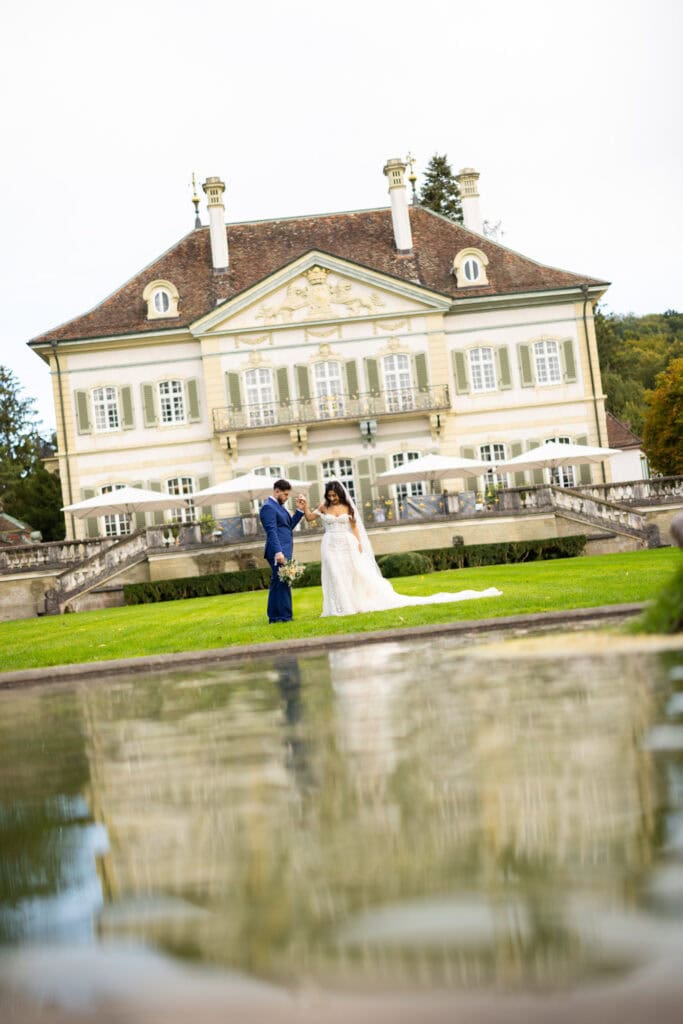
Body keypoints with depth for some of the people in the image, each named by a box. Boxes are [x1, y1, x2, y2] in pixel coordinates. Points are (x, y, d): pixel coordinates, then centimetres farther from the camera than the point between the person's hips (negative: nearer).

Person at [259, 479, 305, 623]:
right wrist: (278, 552, -27)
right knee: (282, 582, -10)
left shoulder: (279, 506, 19)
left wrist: (300, 510, 11)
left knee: (277, 584, 12)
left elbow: (290, 526, 21)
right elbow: (271, 531, -20)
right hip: (279, 552, -10)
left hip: (283, 551, 10)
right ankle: (283, 615, -7)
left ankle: (274, 616, 17)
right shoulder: (268, 507, -11)